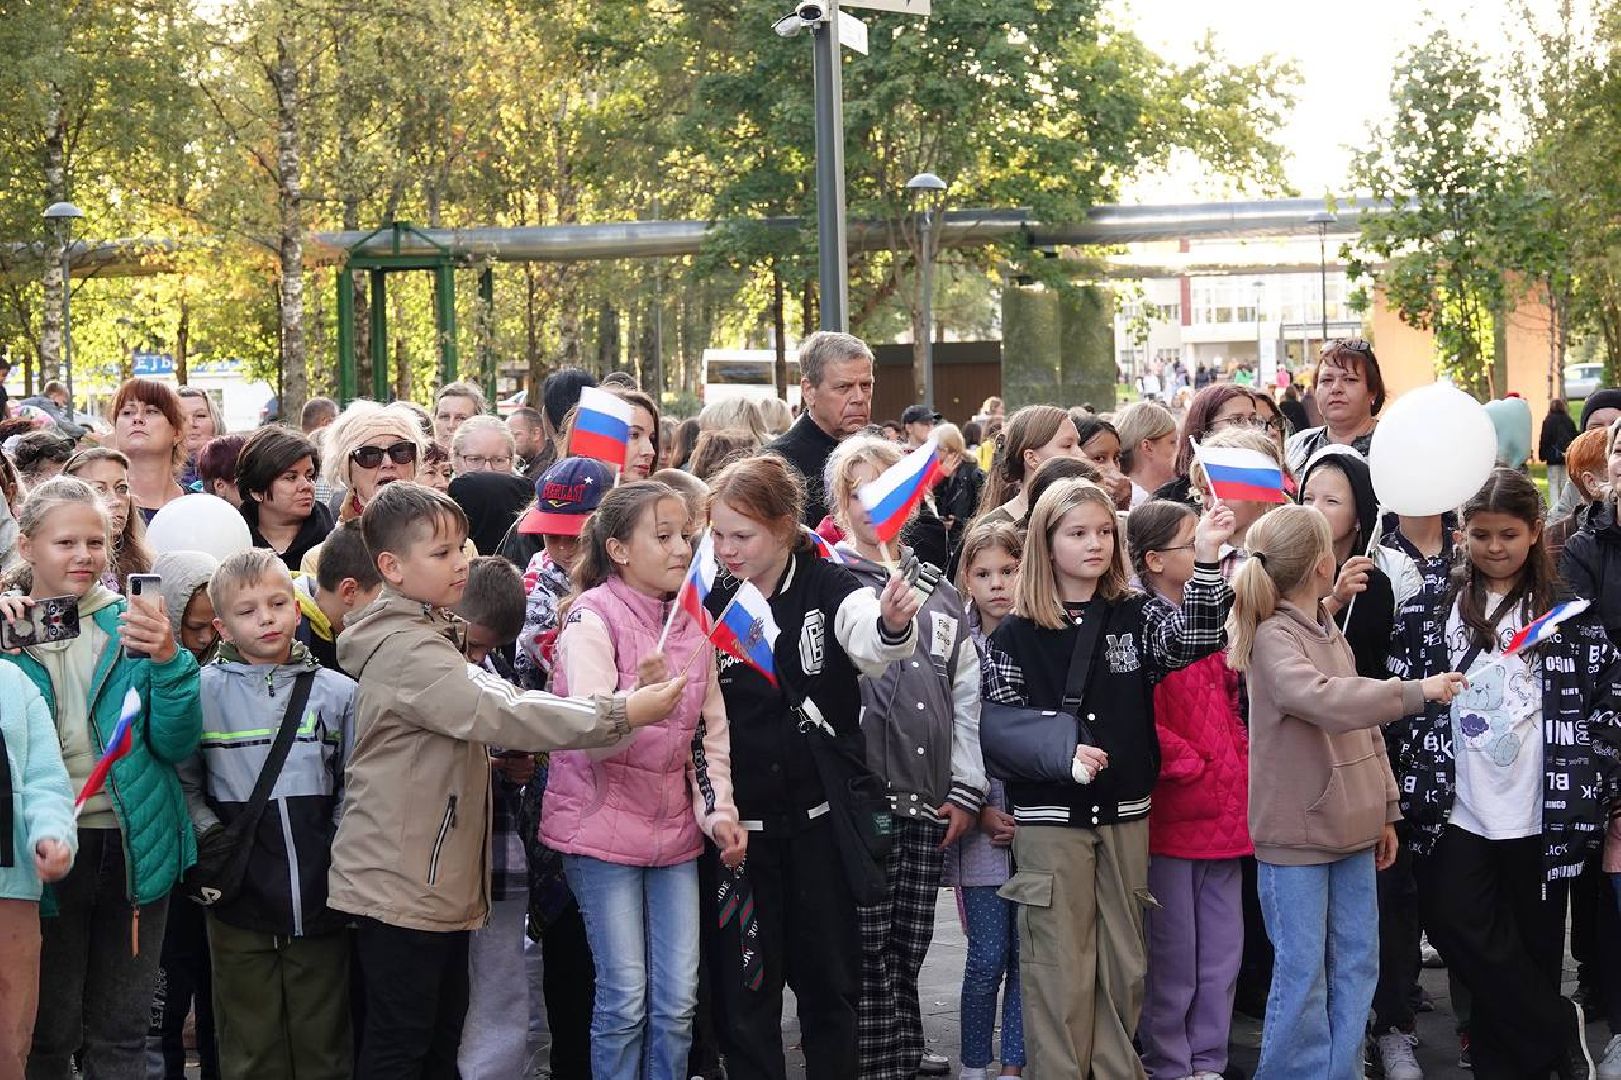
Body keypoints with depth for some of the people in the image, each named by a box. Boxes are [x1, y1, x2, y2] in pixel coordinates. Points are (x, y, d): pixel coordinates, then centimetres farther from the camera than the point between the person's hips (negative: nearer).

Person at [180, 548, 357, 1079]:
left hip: (319, 897, 1)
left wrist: (338, 847, -3)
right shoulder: (203, 691, 0)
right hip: (241, 900, -1)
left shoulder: (337, 692, 3)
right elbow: (181, 779, 3)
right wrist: (208, 833, -9)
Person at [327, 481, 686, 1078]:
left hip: (437, 880, 10)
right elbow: (500, 713, -30)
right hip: (399, 886, -10)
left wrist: (499, 756, 2)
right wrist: (622, 715, -30)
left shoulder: (425, 636, 13)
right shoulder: (408, 651, -21)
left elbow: (471, 715, 23)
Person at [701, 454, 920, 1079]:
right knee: (744, 984, 6)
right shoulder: (708, 604, 0)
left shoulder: (828, 589, -7)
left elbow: (870, 642, -29)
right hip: (738, 821, 1)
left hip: (819, 816, -1)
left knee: (830, 978, 9)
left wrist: (893, 624, -51)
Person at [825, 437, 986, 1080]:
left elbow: (966, 695, 17)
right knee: (869, 951, -1)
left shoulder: (938, 590, 16)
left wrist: (966, 788, 12)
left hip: (928, 802, 5)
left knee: (908, 946, 12)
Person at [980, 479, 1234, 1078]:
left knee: (1124, 964, 11)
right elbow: (996, 729, -3)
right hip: (1049, 819, -3)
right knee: (1060, 968, 0)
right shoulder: (1015, 636, -3)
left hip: (1125, 814, 3)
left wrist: (1206, 559, -27)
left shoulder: (1134, 616, 4)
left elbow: (1195, 639, -14)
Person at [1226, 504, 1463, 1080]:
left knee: (1357, 962, 11)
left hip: (1350, 827, 8)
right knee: (1303, 968, -3)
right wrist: (1415, 692, -31)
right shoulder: (1273, 638, -13)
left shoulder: (1331, 633, 14)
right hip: (1295, 831, -8)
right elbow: (1319, 697, -32)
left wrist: (1385, 810, 18)